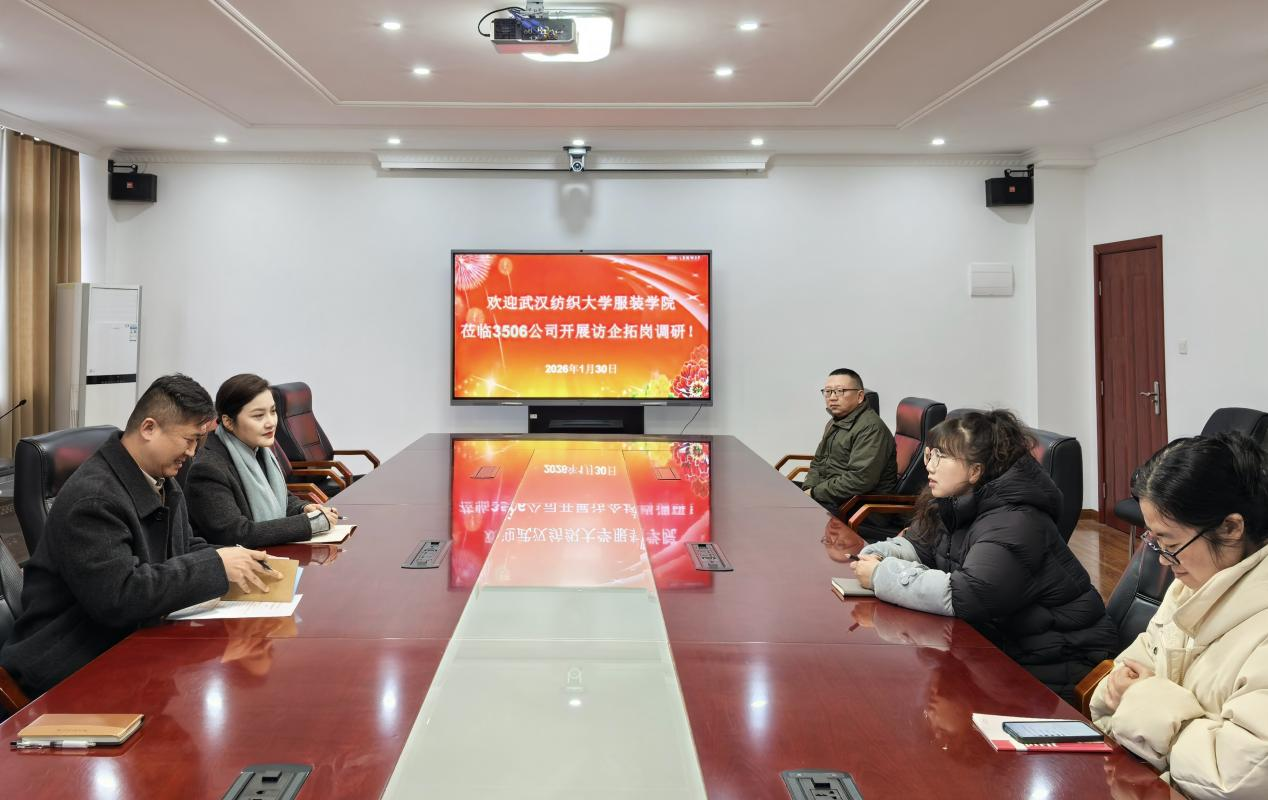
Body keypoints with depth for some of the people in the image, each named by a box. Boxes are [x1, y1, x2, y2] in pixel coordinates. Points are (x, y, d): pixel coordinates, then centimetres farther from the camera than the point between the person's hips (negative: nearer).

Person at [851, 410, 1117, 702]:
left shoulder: (1013, 524, -25)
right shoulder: (956, 506, 3)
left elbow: (966, 595, -34)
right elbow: (917, 546, 16)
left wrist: (882, 575, -26)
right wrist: (877, 556, -8)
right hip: (1002, 648, 8)